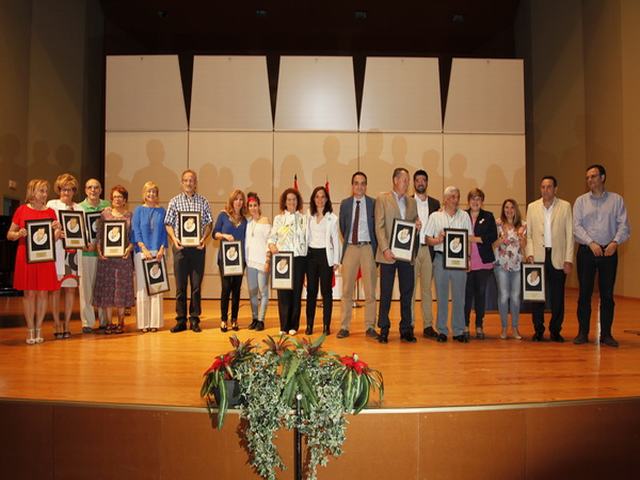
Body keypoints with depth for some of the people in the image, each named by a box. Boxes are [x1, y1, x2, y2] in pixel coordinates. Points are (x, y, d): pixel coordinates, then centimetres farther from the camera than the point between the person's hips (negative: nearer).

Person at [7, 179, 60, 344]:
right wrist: (19, 234, -16)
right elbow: (9, 234, 5)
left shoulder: (50, 211, 8)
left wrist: (57, 229, -14)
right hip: (26, 256, -2)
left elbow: (55, 237, 7)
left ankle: (39, 329, 12)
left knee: (43, 292, 3)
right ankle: (30, 330, 9)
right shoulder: (22, 210, 3)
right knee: (29, 292, 0)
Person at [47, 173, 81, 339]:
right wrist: (57, 233, -19)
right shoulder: (52, 204, 6)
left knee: (71, 287, 5)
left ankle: (67, 323, 12)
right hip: (56, 251, -3)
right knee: (55, 287, -2)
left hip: (73, 252, 3)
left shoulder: (78, 208, 15)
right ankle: (57, 324, 5)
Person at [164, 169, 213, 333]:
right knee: (180, 285, 4)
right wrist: (174, 238, -11)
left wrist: (204, 238, -10)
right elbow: (168, 224, 5)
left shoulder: (203, 202, 7)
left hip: (198, 247, 0)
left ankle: (194, 319, 12)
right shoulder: (174, 201, 7)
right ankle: (181, 320, 12)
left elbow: (209, 223, 6)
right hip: (180, 247, 0)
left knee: (196, 285, 3)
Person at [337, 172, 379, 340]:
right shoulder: (345, 204, 8)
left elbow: (377, 226, 5)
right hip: (350, 248, 1)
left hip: (368, 248, -1)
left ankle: (370, 327, 11)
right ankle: (344, 327, 10)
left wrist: (375, 247, 1)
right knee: (346, 289, 3)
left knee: (370, 290, 3)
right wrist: (347, 241, 11)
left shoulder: (373, 203, 3)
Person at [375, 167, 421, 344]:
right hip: (389, 253, -4)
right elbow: (379, 227, -5)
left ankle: (406, 330, 15)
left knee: (407, 293, 6)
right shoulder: (382, 199, 2)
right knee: (385, 293, 1)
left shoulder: (412, 202, 16)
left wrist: (418, 226, -2)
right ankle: (383, 330, 10)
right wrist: (385, 249, -16)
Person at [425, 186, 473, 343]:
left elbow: (469, 239, 8)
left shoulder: (464, 216, 10)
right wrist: (438, 240, -15)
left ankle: (459, 331, 13)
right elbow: (427, 239, 4)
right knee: (441, 296, 4)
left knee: (459, 296, 4)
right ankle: (442, 330, 12)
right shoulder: (435, 216, 7)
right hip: (441, 258, -1)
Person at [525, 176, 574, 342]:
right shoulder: (532, 207, 8)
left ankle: (555, 331, 17)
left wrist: (568, 259, -4)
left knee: (558, 297, 4)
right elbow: (528, 233, 8)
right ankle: (538, 331, 15)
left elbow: (569, 234, 2)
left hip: (558, 257, -1)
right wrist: (529, 253, -5)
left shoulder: (565, 206, 4)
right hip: (538, 257, 1)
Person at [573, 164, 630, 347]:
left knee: (607, 294, 4)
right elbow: (576, 226, -3)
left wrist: (615, 242, -18)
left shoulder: (616, 200, 6)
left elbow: (623, 225, -1)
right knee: (584, 293, 3)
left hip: (609, 252, 0)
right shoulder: (581, 201, 6)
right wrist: (591, 243, -15)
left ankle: (606, 334, 14)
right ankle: (583, 333, 11)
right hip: (586, 251, 0)